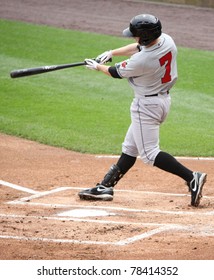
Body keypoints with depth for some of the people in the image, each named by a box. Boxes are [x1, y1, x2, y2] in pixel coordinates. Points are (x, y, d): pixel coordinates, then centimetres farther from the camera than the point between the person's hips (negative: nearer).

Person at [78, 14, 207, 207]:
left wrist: (97, 67, 10)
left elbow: (117, 73, -8)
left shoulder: (141, 61, -29)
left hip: (147, 105, -10)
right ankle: (106, 187, 24)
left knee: (149, 153, -6)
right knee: (130, 147, 16)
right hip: (164, 99, 10)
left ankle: (191, 177, -14)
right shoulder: (166, 40, -7)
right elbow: (138, 47, 14)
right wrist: (111, 53, 11)